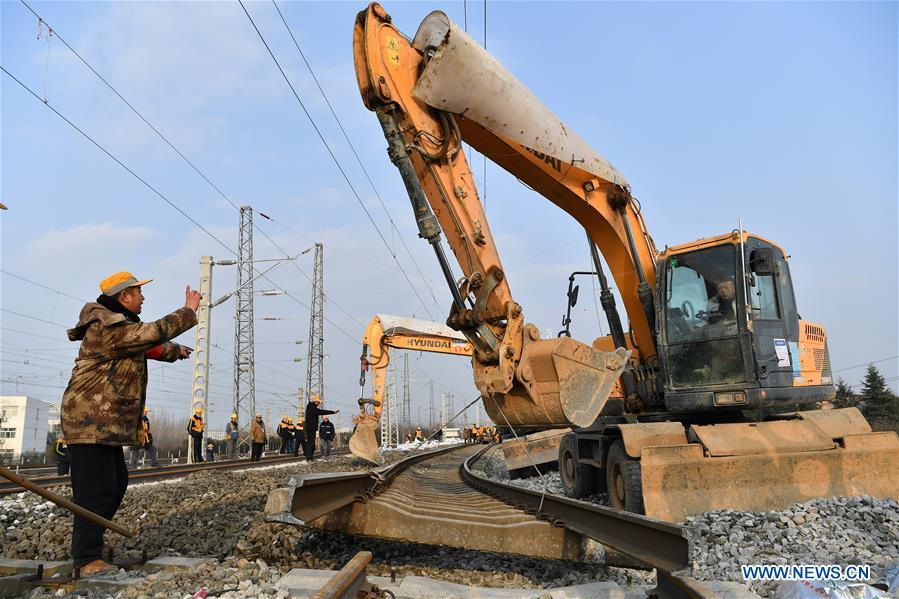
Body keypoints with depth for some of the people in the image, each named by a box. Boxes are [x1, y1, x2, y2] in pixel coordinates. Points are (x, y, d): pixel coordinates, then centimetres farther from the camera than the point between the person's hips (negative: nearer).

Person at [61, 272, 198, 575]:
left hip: (108, 423, 11)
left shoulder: (118, 327, 17)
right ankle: (87, 559, -2)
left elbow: (147, 346, 32)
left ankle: (88, 541, 26)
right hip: (91, 421, -11)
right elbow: (153, 333, -26)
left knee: (117, 484, 16)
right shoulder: (107, 327, -18)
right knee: (96, 488, -8)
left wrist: (175, 350, 42)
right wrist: (188, 311, -16)